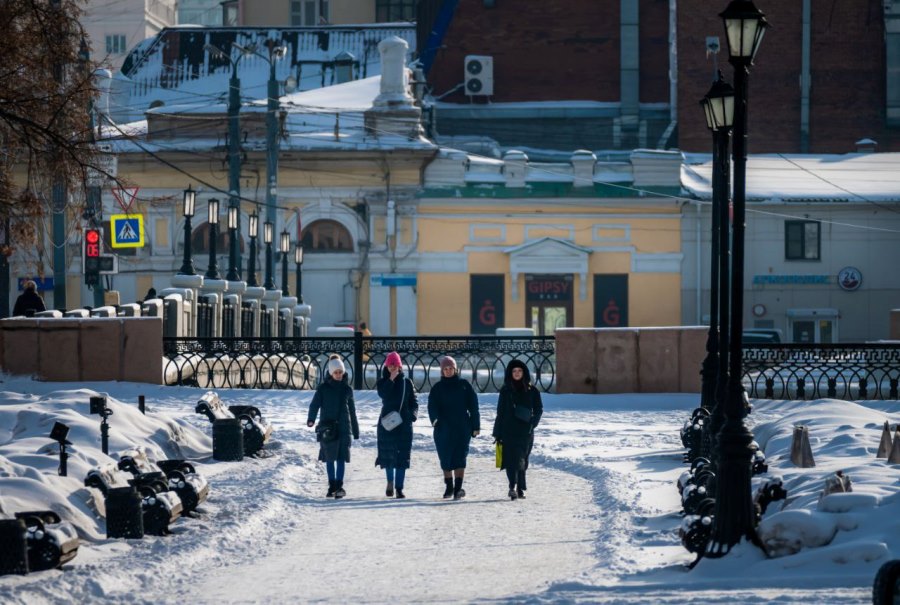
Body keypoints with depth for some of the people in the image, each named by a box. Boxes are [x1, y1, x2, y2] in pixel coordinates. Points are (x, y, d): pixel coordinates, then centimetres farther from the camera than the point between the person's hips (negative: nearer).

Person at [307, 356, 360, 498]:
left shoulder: (347, 389, 9)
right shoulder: (323, 388, 1)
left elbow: (352, 410, 15)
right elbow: (315, 404, -10)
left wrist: (355, 430, 18)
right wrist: (311, 419, -29)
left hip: (343, 428, 1)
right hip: (328, 428, -1)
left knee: (341, 458, -4)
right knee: (330, 459, 4)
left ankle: (339, 486, -1)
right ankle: (332, 486, 12)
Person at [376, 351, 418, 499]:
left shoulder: (407, 382, 7)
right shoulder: (383, 382, 4)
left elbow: (414, 401, 10)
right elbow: (383, 394, -17)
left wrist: (413, 413, -9)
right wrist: (391, 379, -20)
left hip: (404, 423, 0)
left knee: (402, 456, -4)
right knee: (387, 453, 4)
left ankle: (399, 488, -2)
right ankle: (390, 481, 28)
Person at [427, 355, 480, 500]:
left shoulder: (464, 385, 6)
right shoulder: (437, 388, 7)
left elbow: (473, 406, 6)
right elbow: (432, 405, -4)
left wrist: (475, 426, 2)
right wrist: (435, 418, -25)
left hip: (462, 428, -1)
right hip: (444, 428, 1)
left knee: (460, 457, -9)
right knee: (445, 459, 4)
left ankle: (458, 488, -11)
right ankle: (449, 486, 19)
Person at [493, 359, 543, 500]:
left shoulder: (532, 391, 7)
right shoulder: (506, 390, 8)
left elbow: (538, 410, 7)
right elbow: (500, 413, 9)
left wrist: (531, 424, -9)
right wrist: (498, 433, 4)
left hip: (525, 432, 1)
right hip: (508, 431, -1)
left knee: (522, 461, 4)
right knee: (512, 458, -13)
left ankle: (520, 489, 12)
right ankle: (513, 487, -25)